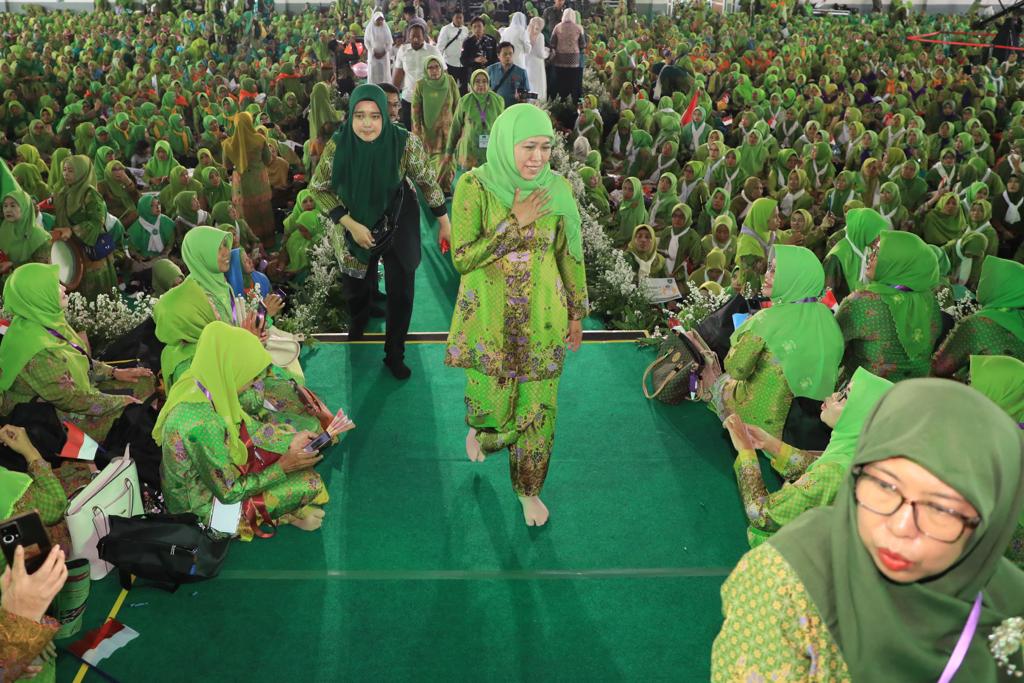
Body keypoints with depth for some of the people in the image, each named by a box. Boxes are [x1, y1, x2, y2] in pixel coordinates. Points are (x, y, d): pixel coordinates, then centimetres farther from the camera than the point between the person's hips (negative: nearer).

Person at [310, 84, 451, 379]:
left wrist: (444, 223, -3)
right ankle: (357, 326, 55)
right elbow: (319, 189, -10)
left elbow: (428, 182, -10)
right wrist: (351, 225, -19)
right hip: (355, 230, 1)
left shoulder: (405, 143, -25)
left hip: (399, 229, -1)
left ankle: (395, 353, 27)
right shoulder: (338, 145, -22)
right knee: (357, 290, 19)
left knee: (401, 294, 3)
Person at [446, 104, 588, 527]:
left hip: (540, 317, 2)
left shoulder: (557, 190, -5)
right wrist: (516, 222, -22)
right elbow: (462, 257, -17)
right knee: (491, 401, 10)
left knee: (538, 407, 8)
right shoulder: (475, 186, -13)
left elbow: (569, 255, 6)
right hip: (490, 316, -2)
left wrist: (576, 313, 11)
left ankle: (529, 488, 31)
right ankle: (479, 429, 49)